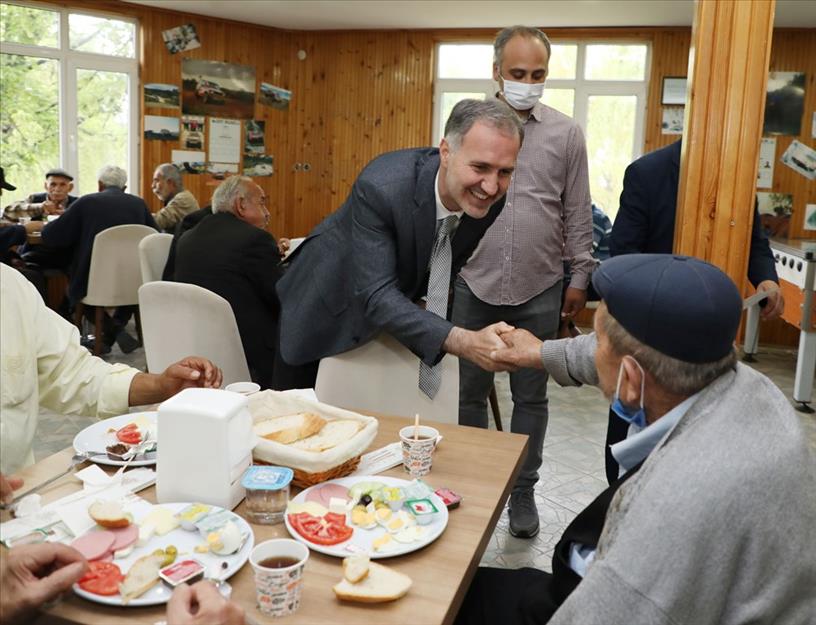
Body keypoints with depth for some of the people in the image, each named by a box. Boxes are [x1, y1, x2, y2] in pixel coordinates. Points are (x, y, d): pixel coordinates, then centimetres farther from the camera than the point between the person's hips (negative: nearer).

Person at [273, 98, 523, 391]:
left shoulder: (490, 199, -19)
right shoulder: (380, 187, -36)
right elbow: (375, 296, -40)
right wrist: (463, 342, -50)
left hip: (398, 305, 4)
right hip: (327, 305, -4)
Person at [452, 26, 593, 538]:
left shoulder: (566, 133, 2)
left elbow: (577, 212, 5)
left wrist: (581, 276, 3)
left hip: (540, 292, 0)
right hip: (473, 287, 1)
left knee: (531, 398, 10)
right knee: (469, 393, 11)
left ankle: (523, 491, 27)